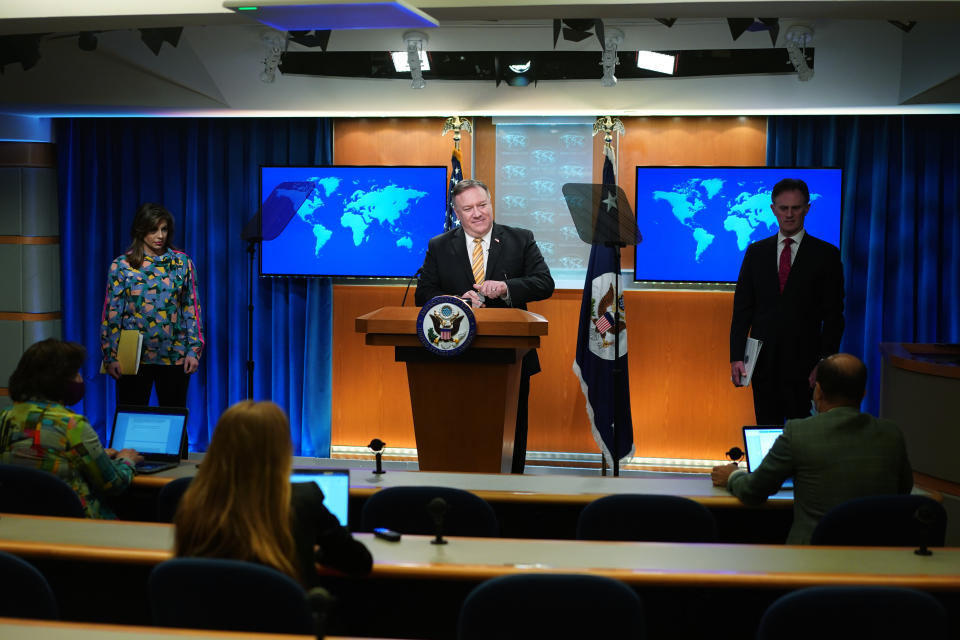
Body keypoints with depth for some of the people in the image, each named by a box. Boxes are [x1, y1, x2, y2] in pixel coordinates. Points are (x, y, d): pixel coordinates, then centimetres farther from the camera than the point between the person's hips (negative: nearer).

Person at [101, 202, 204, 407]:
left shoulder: (182, 263, 3)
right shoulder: (121, 266, -1)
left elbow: (192, 308, 5)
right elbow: (111, 313, 1)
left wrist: (194, 350, 0)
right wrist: (111, 356, -3)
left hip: (174, 357, 1)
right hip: (134, 357, -1)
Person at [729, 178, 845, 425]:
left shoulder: (826, 255, 1)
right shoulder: (756, 252, 9)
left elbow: (833, 315, -1)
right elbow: (742, 308, 7)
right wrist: (736, 356, -1)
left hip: (803, 364, -2)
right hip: (763, 362, 3)